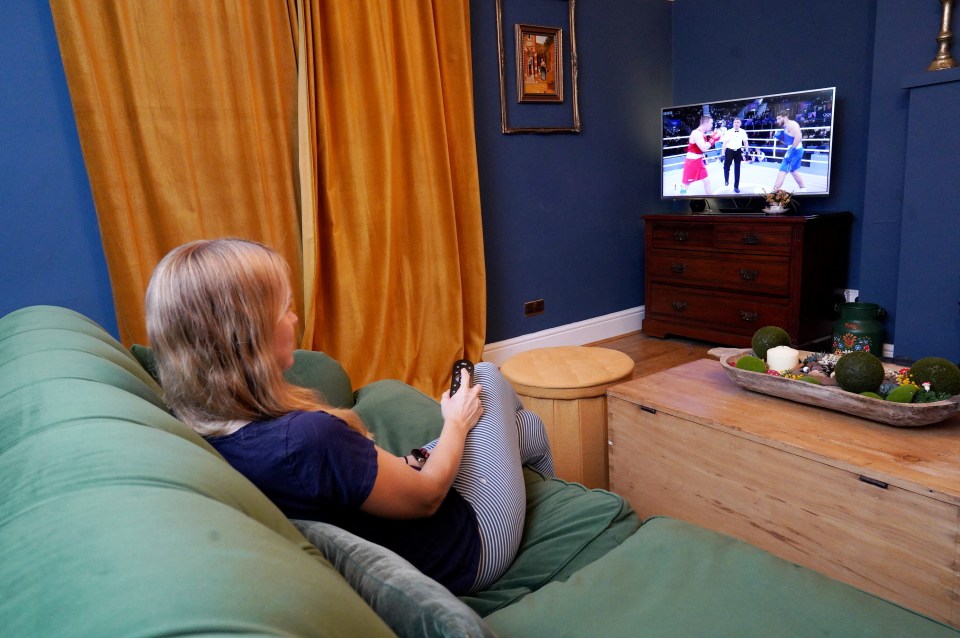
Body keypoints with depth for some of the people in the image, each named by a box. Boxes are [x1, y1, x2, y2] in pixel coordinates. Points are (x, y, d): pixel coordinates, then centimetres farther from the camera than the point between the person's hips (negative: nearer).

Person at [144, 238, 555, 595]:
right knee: (485, 379, 10)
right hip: (464, 548, -7)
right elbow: (427, 495, -22)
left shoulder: (201, 430, -13)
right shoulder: (308, 438, -41)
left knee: (529, 426, 20)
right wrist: (456, 423, -5)